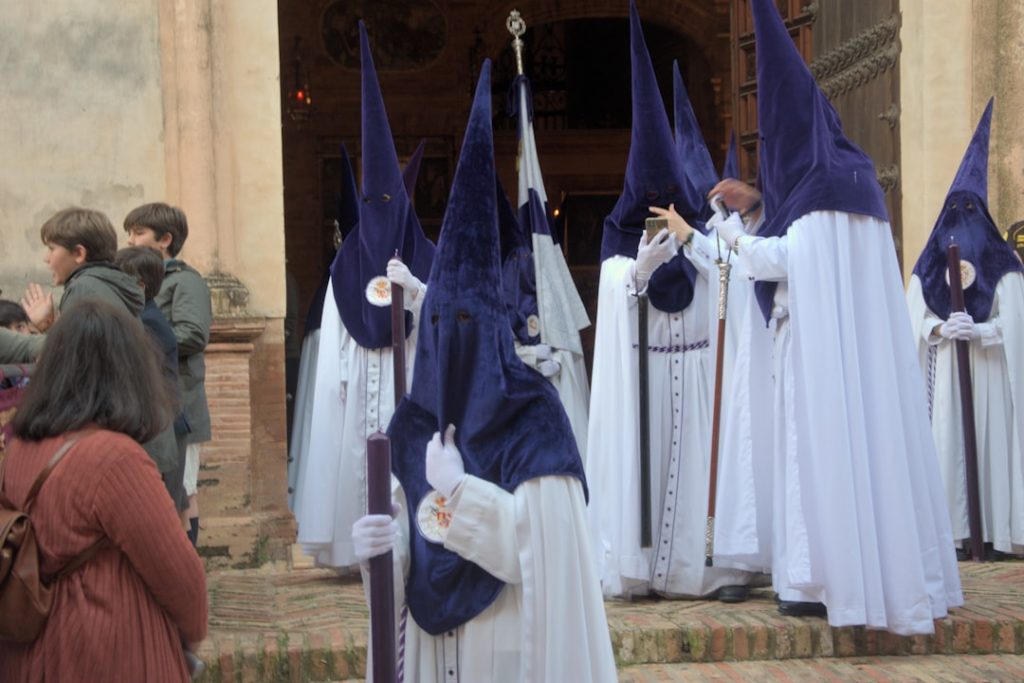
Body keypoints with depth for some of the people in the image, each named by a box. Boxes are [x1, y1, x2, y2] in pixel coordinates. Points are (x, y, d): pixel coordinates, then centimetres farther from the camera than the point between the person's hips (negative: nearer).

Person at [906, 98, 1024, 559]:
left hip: (987, 372, -2)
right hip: (943, 371, 2)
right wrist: (941, 329, -15)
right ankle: (956, 530, -3)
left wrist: (975, 331, -19)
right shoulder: (929, 264, 12)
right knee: (947, 440, -4)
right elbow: (916, 317, 5)